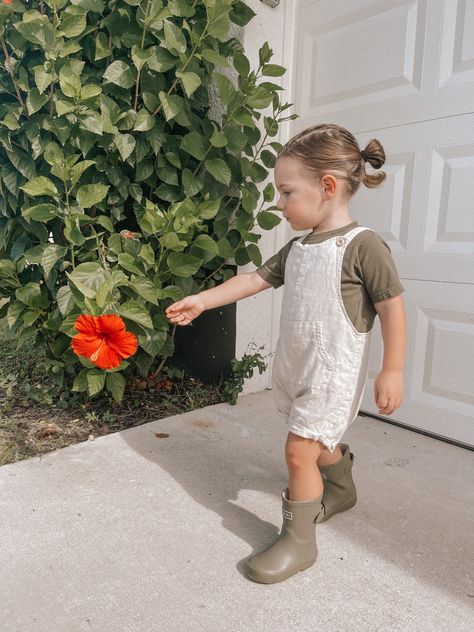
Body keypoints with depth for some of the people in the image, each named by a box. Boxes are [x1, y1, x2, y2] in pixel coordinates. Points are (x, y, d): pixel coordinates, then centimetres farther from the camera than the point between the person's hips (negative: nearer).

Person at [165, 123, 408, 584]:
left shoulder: (363, 245, -17)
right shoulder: (298, 249, 6)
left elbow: (392, 308, -14)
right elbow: (254, 279, 10)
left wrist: (392, 372, -14)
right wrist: (202, 300, 7)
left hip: (332, 373, -7)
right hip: (296, 368, 8)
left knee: (299, 450, -6)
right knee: (319, 440, 24)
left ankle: (298, 541, 14)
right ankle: (341, 489, 52)